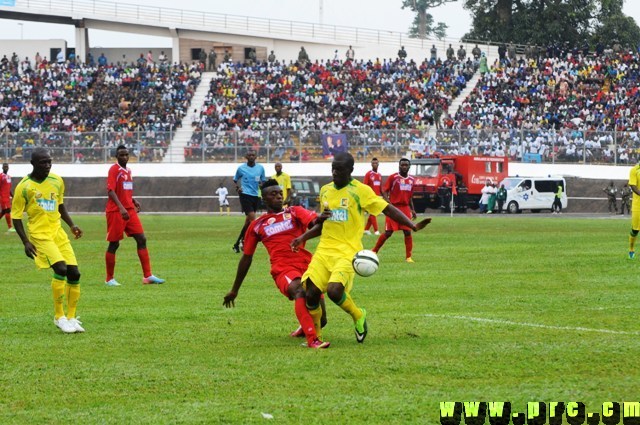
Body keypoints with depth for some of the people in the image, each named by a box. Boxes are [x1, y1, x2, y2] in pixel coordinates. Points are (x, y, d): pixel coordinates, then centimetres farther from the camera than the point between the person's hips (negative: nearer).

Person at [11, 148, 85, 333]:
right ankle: (59, 316, -11)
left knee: (74, 273, -2)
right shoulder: (24, 187, -9)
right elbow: (16, 217, -4)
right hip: (39, 235, -6)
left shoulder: (57, 181, 7)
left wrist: (72, 225, 11)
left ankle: (71, 318, 12)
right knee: (61, 268, -24)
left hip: (58, 232, 6)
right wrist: (25, 242, -13)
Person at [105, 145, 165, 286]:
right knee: (114, 244, -1)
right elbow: (110, 190, -19)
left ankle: (147, 276, -2)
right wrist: (121, 207, -30)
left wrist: (133, 201, 11)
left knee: (141, 239, -1)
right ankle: (109, 279, 9)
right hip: (115, 211, -7)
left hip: (129, 211, 7)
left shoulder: (128, 171, 15)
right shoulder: (114, 169, -8)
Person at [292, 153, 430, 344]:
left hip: (347, 252, -5)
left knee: (334, 290, -26)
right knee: (311, 292, -11)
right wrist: (303, 237, 15)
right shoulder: (325, 190, 14)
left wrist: (412, 226, -16)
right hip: (324, 249, 5)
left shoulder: (360, 190, -4)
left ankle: (358, 316, 5)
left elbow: (388, 209, -5)